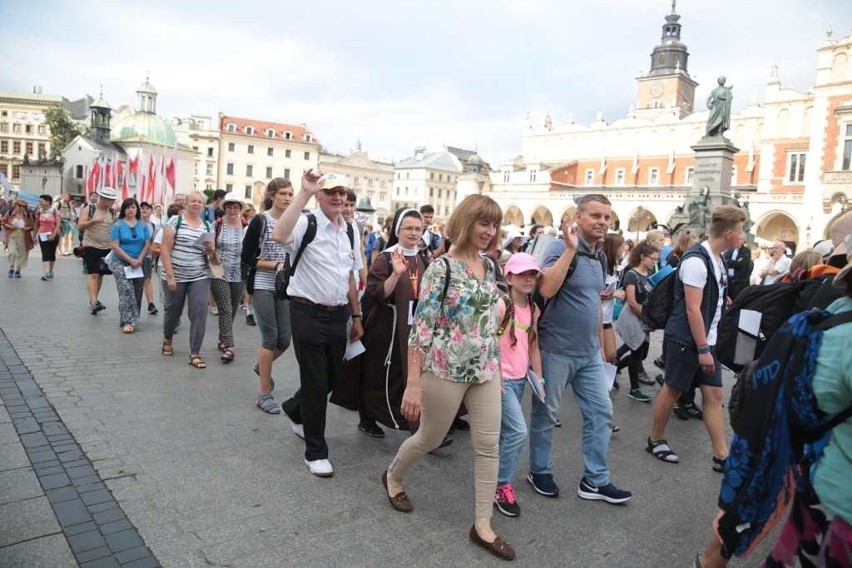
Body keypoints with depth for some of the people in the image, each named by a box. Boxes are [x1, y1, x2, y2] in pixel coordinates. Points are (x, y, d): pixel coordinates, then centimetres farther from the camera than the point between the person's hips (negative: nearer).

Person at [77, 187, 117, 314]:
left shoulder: (112, 212, 7)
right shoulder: (89, 209, -5)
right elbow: (80, 227, -13)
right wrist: (94, 221, -27)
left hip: (107, 248, 5)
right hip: (91, 246, -5)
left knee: (101, 274, 13)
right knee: (93, 275, -12)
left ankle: (94, 301, 27)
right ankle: (93, 302, -18)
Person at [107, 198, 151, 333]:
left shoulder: (143, 226, 6)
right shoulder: (117, 225, -4)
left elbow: (147, 244, 3)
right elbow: (115, 246, -9)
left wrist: (139, 260, -11)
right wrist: (131, 260, -15)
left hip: (139, 264, 4)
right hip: (120, 262, -4)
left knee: (137, 292, 7)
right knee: (126, 291, -16)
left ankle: (132, 319, 21)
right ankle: (128, 321, -18)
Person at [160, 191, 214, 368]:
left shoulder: (208, 226, 8)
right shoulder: (175, 221, -4)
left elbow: (212, 253, 15)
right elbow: (165, 249, -8)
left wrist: (210, 248, -9)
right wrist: (170, 276, -14)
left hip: (200, 277, 2)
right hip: (176, 276, -2)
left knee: (199, 314, -8)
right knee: (173, 311, 14)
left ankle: (195, 354, -1)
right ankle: (167, 339, 43)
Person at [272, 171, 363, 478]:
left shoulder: (349, 231, 10)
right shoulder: (307, 224, -11)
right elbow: (279, 236, -35)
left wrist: (356, 316, 17)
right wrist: (305, 193, -32)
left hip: (338, 315, 7)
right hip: (309, 314, -7)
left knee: (332, 378, 19)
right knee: (315, 383, 2)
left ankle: (296, 409, 50)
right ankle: (315, 452, 19)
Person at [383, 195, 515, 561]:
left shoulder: (490, 267, 6)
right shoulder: (442, 268, -15)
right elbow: (421, 326, -17)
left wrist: (498, 366, 14)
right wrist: (413, 383, -20)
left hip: (485, 369, 6)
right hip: (445, 369, -6)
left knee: (489, 445, 5)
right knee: (430, 439, 13)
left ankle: (483, 526, 19)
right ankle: (392, 476, 44)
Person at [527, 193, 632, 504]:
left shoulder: (599, 255, 10)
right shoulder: (561, 247, -14)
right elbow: (546, 289, -31)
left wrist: (600, 342, 20)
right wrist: (571, 248, -31)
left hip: (589, 352, 8)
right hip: (556, 350, -7)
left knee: (601, 412, 9)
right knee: (545, 414, 8)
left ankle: (595, 480, 21)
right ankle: (539, 471, 27)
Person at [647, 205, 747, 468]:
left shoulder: (717, 259, 10)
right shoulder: (697, 260, -19)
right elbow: (692, 309, -22)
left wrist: (708, 345, 17)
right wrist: (702, 349, -20)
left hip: (706, 339, 9)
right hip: (686, 340, -9)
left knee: (713, 394, 7)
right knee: (673, 389, 5)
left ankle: (721, 455, 12)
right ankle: (656, 440, 23)